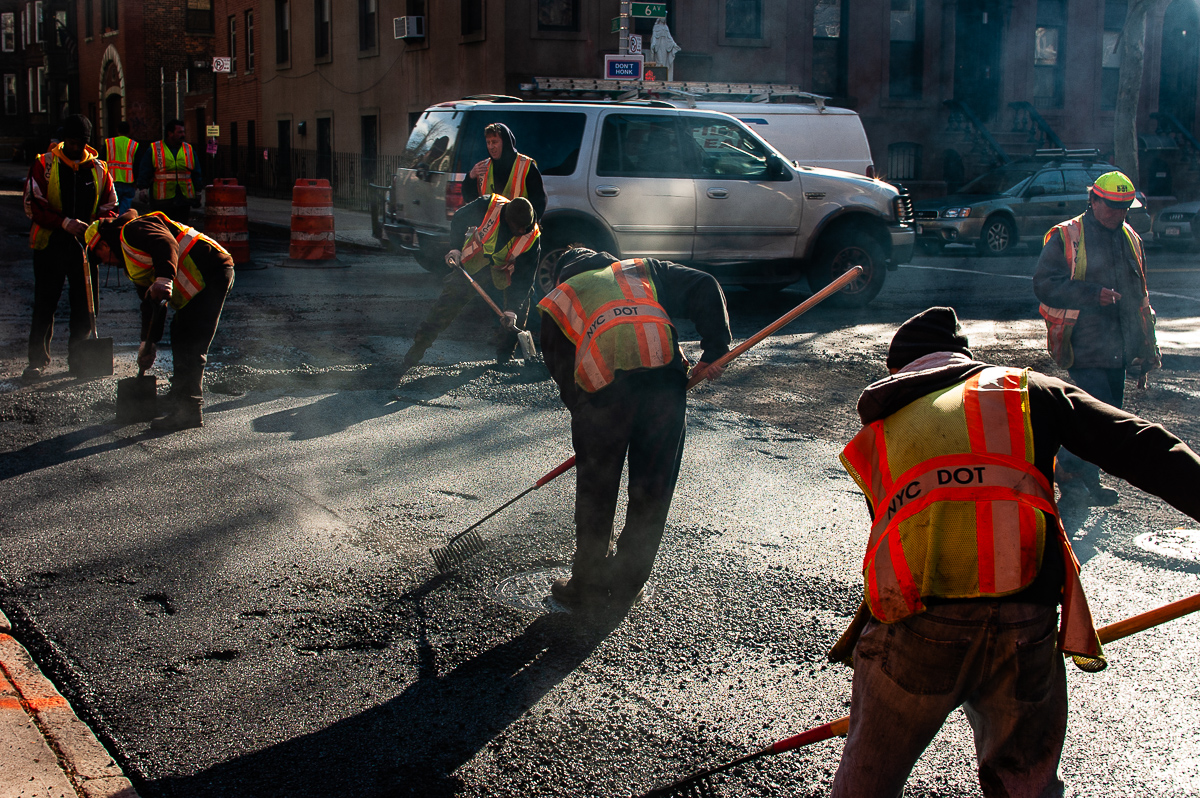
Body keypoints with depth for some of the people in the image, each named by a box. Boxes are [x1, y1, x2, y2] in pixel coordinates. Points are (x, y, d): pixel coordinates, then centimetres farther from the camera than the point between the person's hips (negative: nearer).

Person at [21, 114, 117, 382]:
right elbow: (33, 204, -6)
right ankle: (37, 360, 9)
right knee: (44, 305, 0)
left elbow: (109, 205, 13)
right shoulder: (44, 164, -1)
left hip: (86, 245, 3)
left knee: (85, 305, 5)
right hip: (50, 244, -3)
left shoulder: (98, 168, 8)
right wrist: (64, 223, -19)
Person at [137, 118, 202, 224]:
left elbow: (196, 174, 17)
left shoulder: (188, 150, 12)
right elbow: (144, 172, 3)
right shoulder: (154, 149, 3)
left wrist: (198, 193, 15)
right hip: (162, 201, -3)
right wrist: (143, 190, -6)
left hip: (183, 199, 3)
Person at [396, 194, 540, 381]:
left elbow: (524, 276, -20)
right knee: (443, 311, -11)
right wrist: (455, 248, -10)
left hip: (501, 276, 2)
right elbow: (459, 220, -5)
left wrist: (512, 308, -27)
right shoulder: (487, 206, -26)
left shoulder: (532, 238, -23)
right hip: (468, 269, -2)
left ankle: (504, 358, 4)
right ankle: (412, 357, -7)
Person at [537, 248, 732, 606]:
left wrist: (584, 411, 29)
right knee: (653, 487, 16)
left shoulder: (556, 301, 29)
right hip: (664, 372, 1)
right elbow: (703, 288, 18)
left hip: (602, 385, -1)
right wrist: (714, 349, 16)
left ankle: (588, 583, 27)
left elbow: (561, 372, 22)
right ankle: (627, 581, 27)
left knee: (595, 490, 15)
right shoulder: (642, 269, 31)